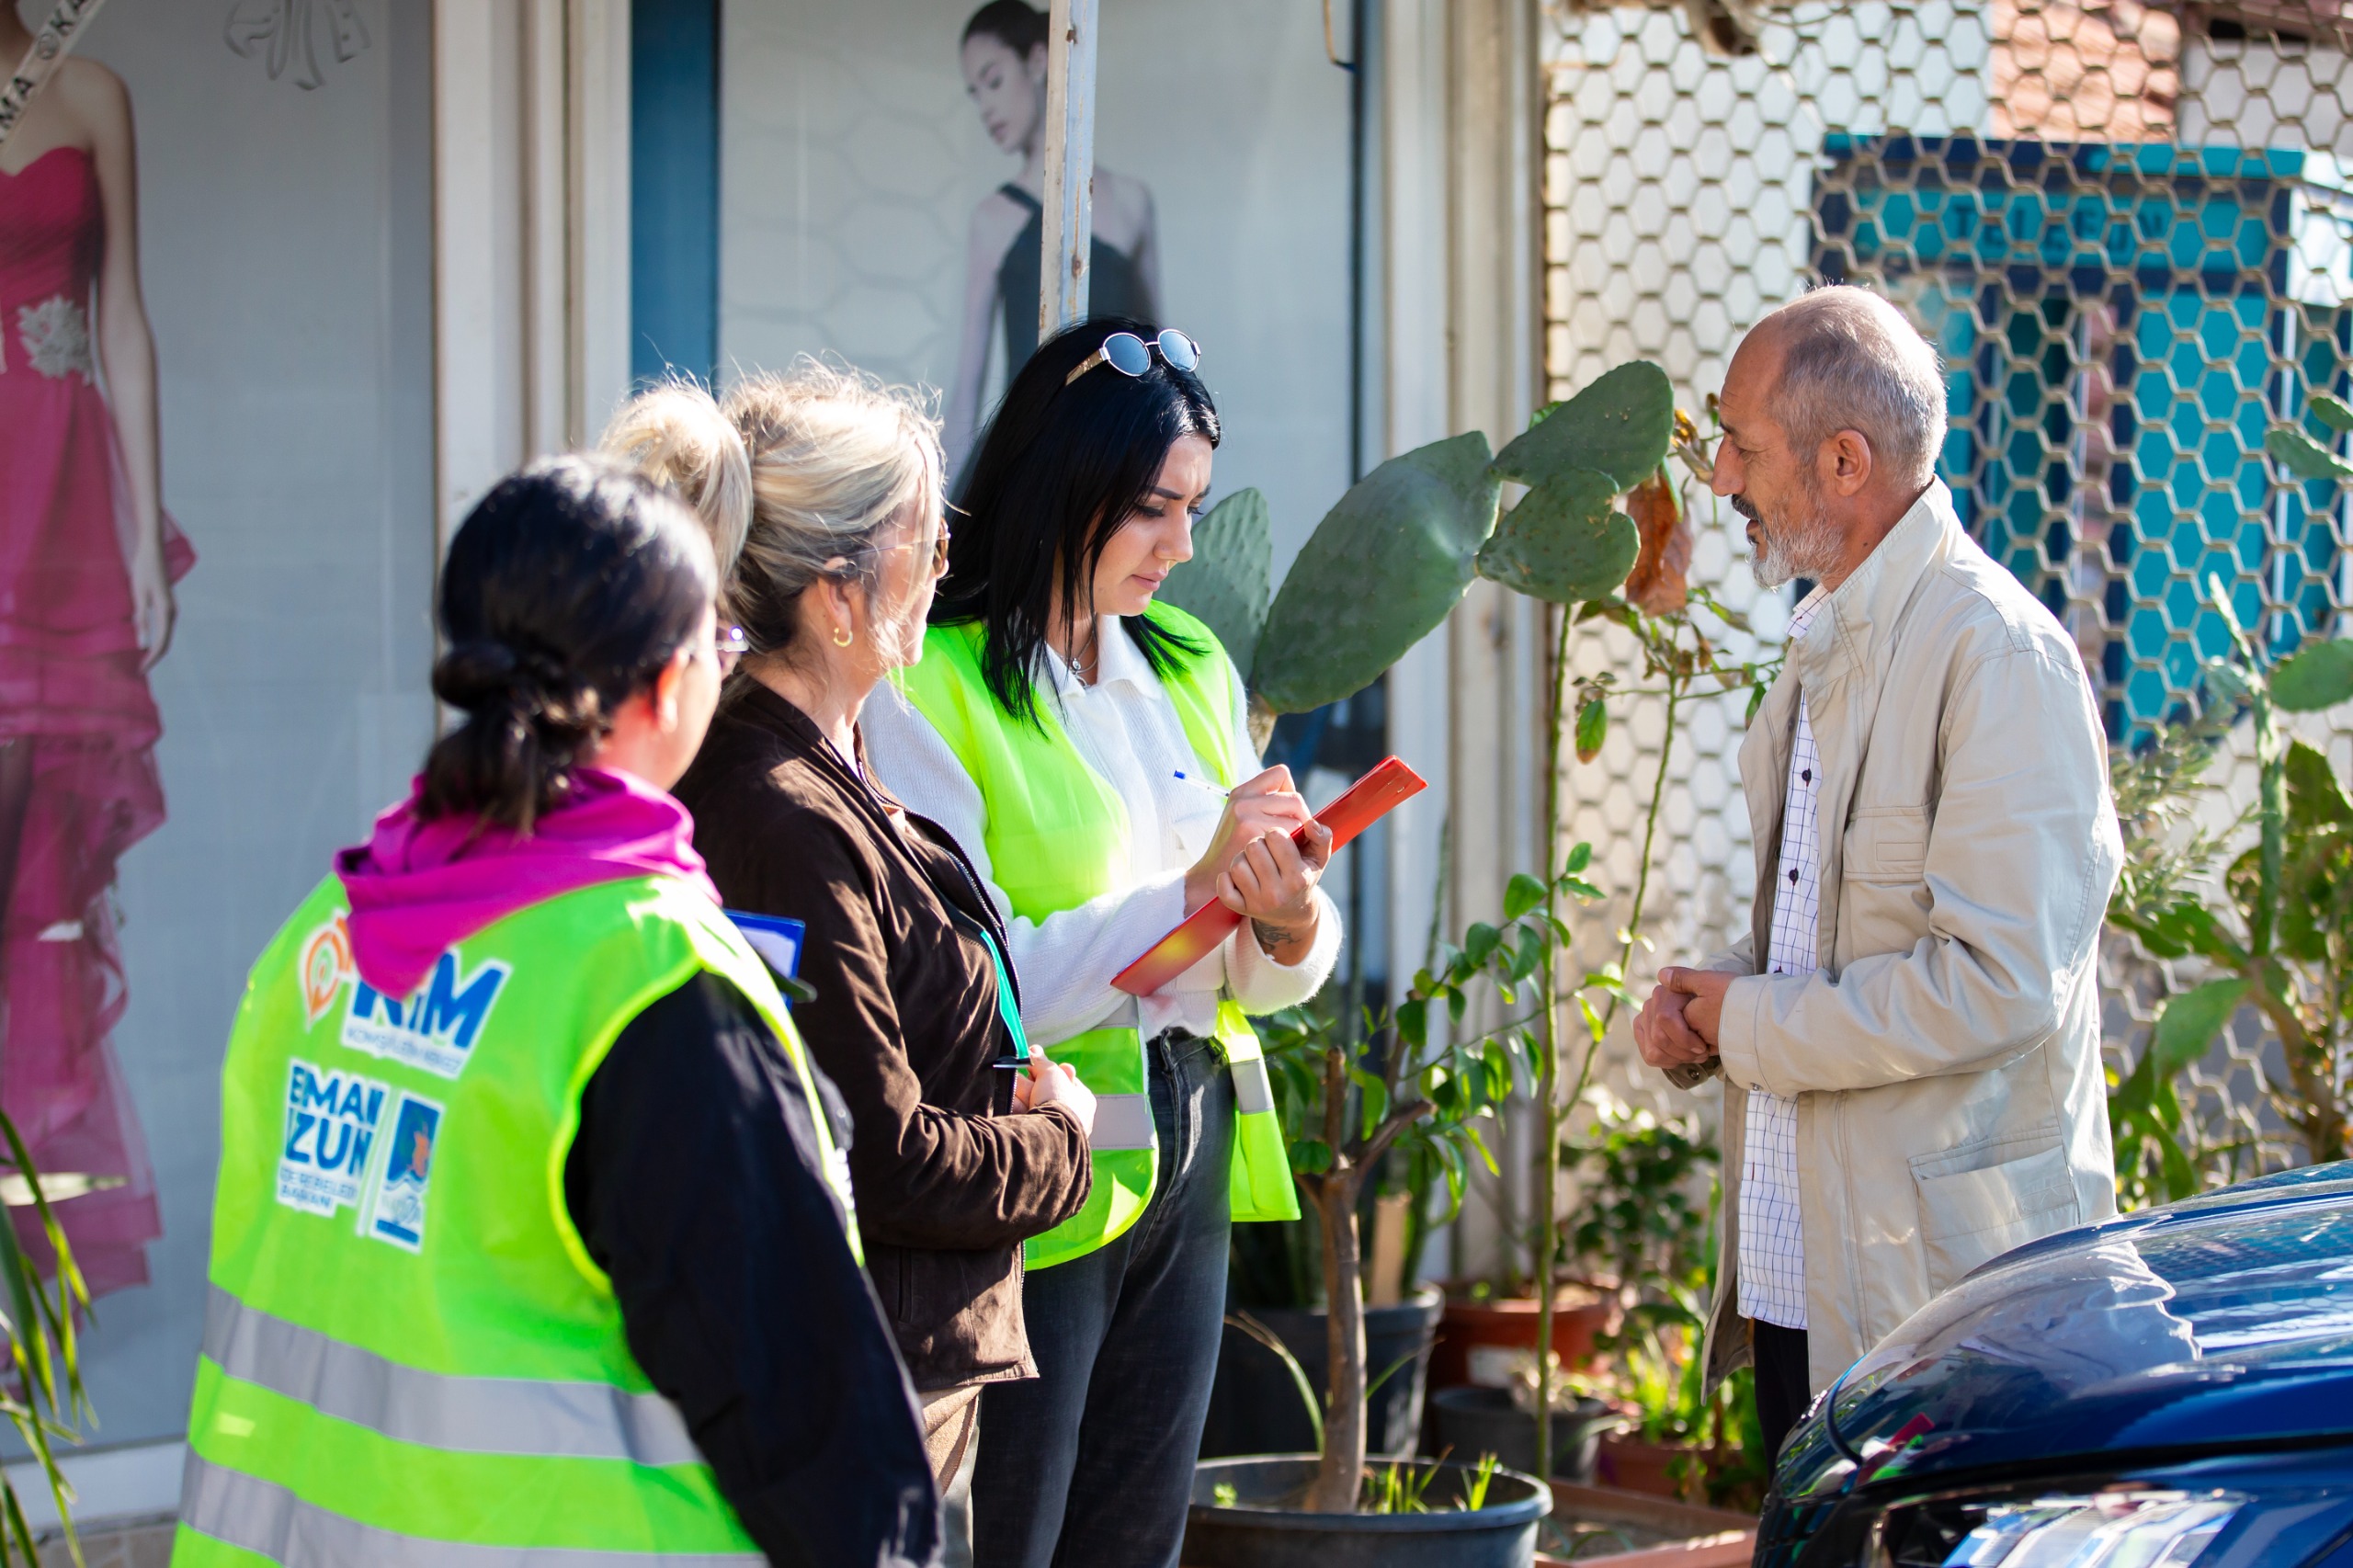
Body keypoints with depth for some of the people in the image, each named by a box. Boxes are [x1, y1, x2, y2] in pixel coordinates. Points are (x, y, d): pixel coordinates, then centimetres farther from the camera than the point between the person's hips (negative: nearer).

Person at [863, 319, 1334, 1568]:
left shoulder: (1191, 670, 11)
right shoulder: (930, 692, -12)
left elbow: (1271, 983, 12)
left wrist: (1289, 923, -11)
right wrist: (1192, 891, -19)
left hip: (1190, 1170, 7)